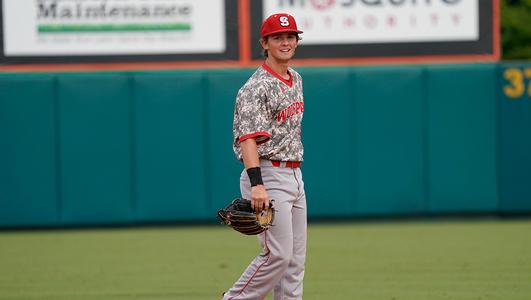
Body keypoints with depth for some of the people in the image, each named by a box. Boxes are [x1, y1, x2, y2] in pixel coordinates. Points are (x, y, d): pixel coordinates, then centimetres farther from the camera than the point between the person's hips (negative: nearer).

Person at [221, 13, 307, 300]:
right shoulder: (256, 88, -14)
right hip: (268, 175, -9)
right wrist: (257, 185, -34)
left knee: (296, 258, 6)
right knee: (277, 254, -13)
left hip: (294, 176, 9)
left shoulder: (296, 79, 15)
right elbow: (248, 138, -24)